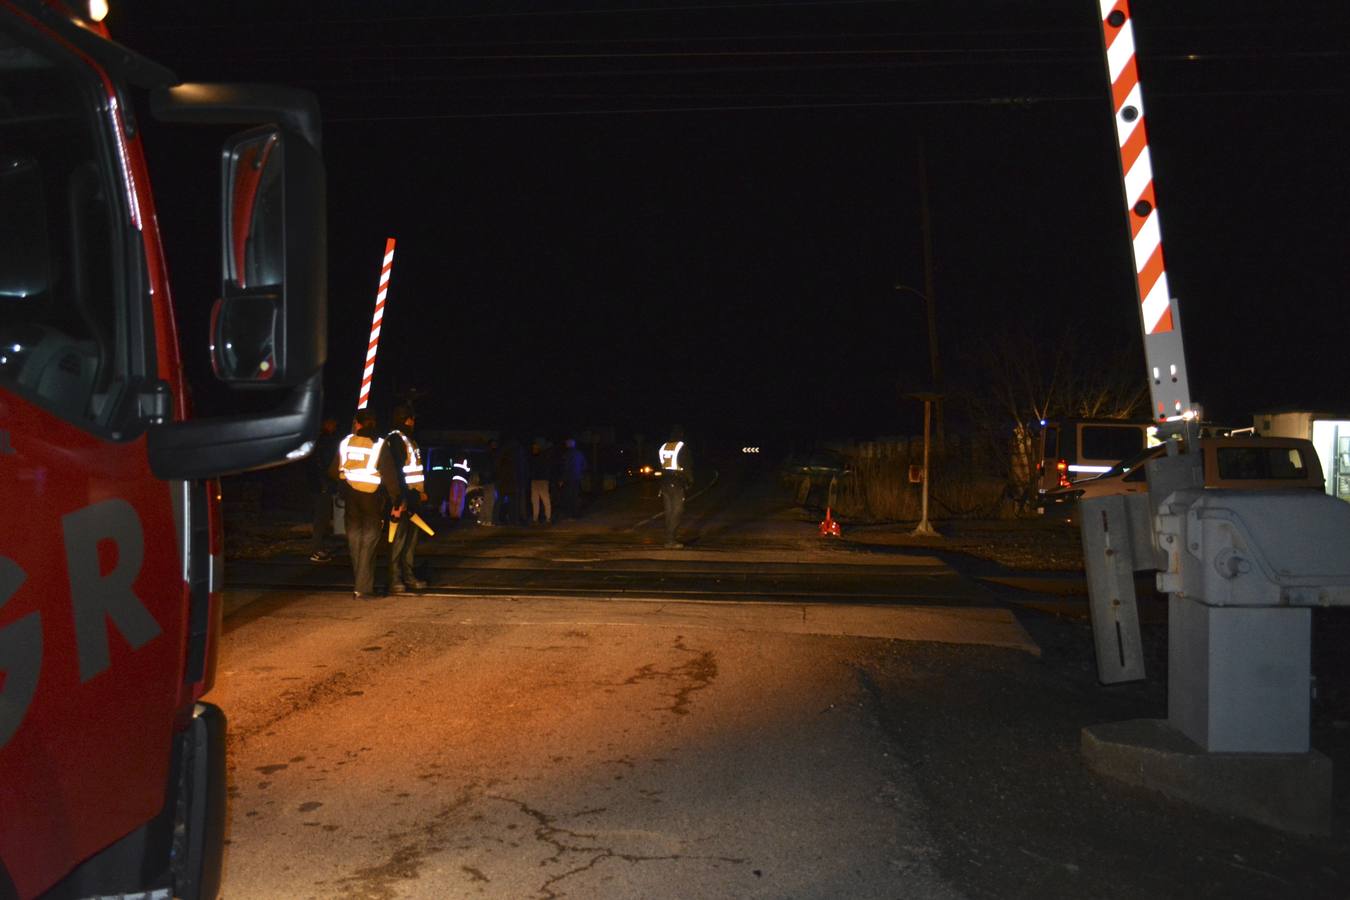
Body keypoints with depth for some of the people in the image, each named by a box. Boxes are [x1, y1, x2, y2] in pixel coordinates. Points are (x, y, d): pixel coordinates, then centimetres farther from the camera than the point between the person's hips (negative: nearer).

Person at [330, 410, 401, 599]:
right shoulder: (379, 444, -9)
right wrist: (396, 501, -8)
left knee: (355, 539, 13)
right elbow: (389, 475, -13)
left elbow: (333, 472, 8)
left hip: (351, 496, 3)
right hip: (372, 496, -3)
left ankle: (361, 584, 19)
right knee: (369, 542, 0)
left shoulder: (345, 443, 1)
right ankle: (363, 588, -4)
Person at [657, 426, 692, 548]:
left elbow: (659, 466, 12)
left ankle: (668, 539, 12)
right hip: (678, 482, -6)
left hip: (665, 481, 6)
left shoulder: (663, 447, 10)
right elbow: (686, 465, -10)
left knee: (669, 511, 12)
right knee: (677, 510, -3)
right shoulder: (682, 447, -9)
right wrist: (690, 479, 3)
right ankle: (671, 539, -8)